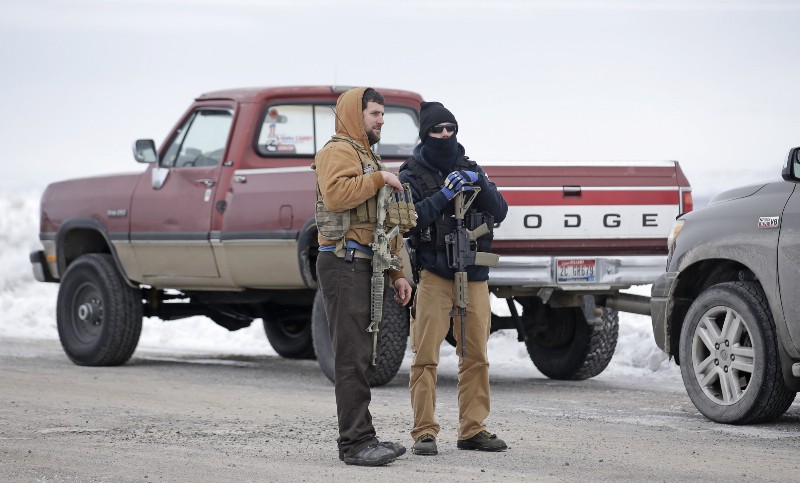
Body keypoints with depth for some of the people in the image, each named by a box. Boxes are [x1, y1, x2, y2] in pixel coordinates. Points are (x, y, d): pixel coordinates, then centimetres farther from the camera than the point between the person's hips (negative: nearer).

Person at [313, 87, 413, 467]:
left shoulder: (367, 156, 28)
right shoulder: (338, 151, -4)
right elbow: (335, 194, -26)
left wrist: (396, 274, 22)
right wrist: (378, 179, -16)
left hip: (364, 265, 10)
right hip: (344, 262, -10)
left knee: (362, 357, 11)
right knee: (353, 356, -12)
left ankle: (361, 439, 15)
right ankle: (355, 443, -14)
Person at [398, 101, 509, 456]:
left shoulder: (470, 170, 15)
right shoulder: (412, 175, 2)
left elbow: (499, 212, 7)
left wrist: (479, 184, -9)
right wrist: (442, 196, -20)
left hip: (473, 276, 5)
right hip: (433, 276, -4)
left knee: (476, 356, 6)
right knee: (426, 356, -9)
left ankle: (473, 429, 12)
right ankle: (424, 433, -7)